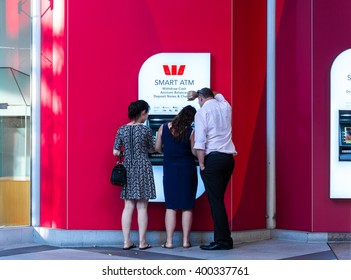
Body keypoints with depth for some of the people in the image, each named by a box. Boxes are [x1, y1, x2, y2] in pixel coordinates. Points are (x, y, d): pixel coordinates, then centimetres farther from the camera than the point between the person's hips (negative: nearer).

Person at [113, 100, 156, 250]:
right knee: (142, 207, 2)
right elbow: (151, 150, 5)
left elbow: (115, 152, 2)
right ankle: (142, 242, 5)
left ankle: (127, 242, 7)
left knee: (128, 207, 7)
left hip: (127, 170, 4)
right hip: (143, 169, -4)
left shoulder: (122, 130, 2)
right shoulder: (146, 130, -8)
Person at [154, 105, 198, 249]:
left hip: (169, 169, 2)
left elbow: (157, 148, 4)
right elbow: (195, 152, -8)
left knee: (170, 206, 6)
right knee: (187, 207, 7)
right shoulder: (191, 132, -11)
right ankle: (186, 240, 8)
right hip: (187, 169, -2)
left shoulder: (164, 128, -3)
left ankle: (169, 241, 3)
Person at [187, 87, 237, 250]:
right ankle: (222, 237, 10)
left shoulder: (202, 111, -4)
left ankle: (223, 241, -6)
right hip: (229, 157, 6)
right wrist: (197, 93, 37)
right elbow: (218, 95, 39)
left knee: (215, 201, -5)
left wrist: (202, 165, -6)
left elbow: (200, 142, -10)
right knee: (219, 200, 11)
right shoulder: (225, 106, 13)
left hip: (213, 158, -6)